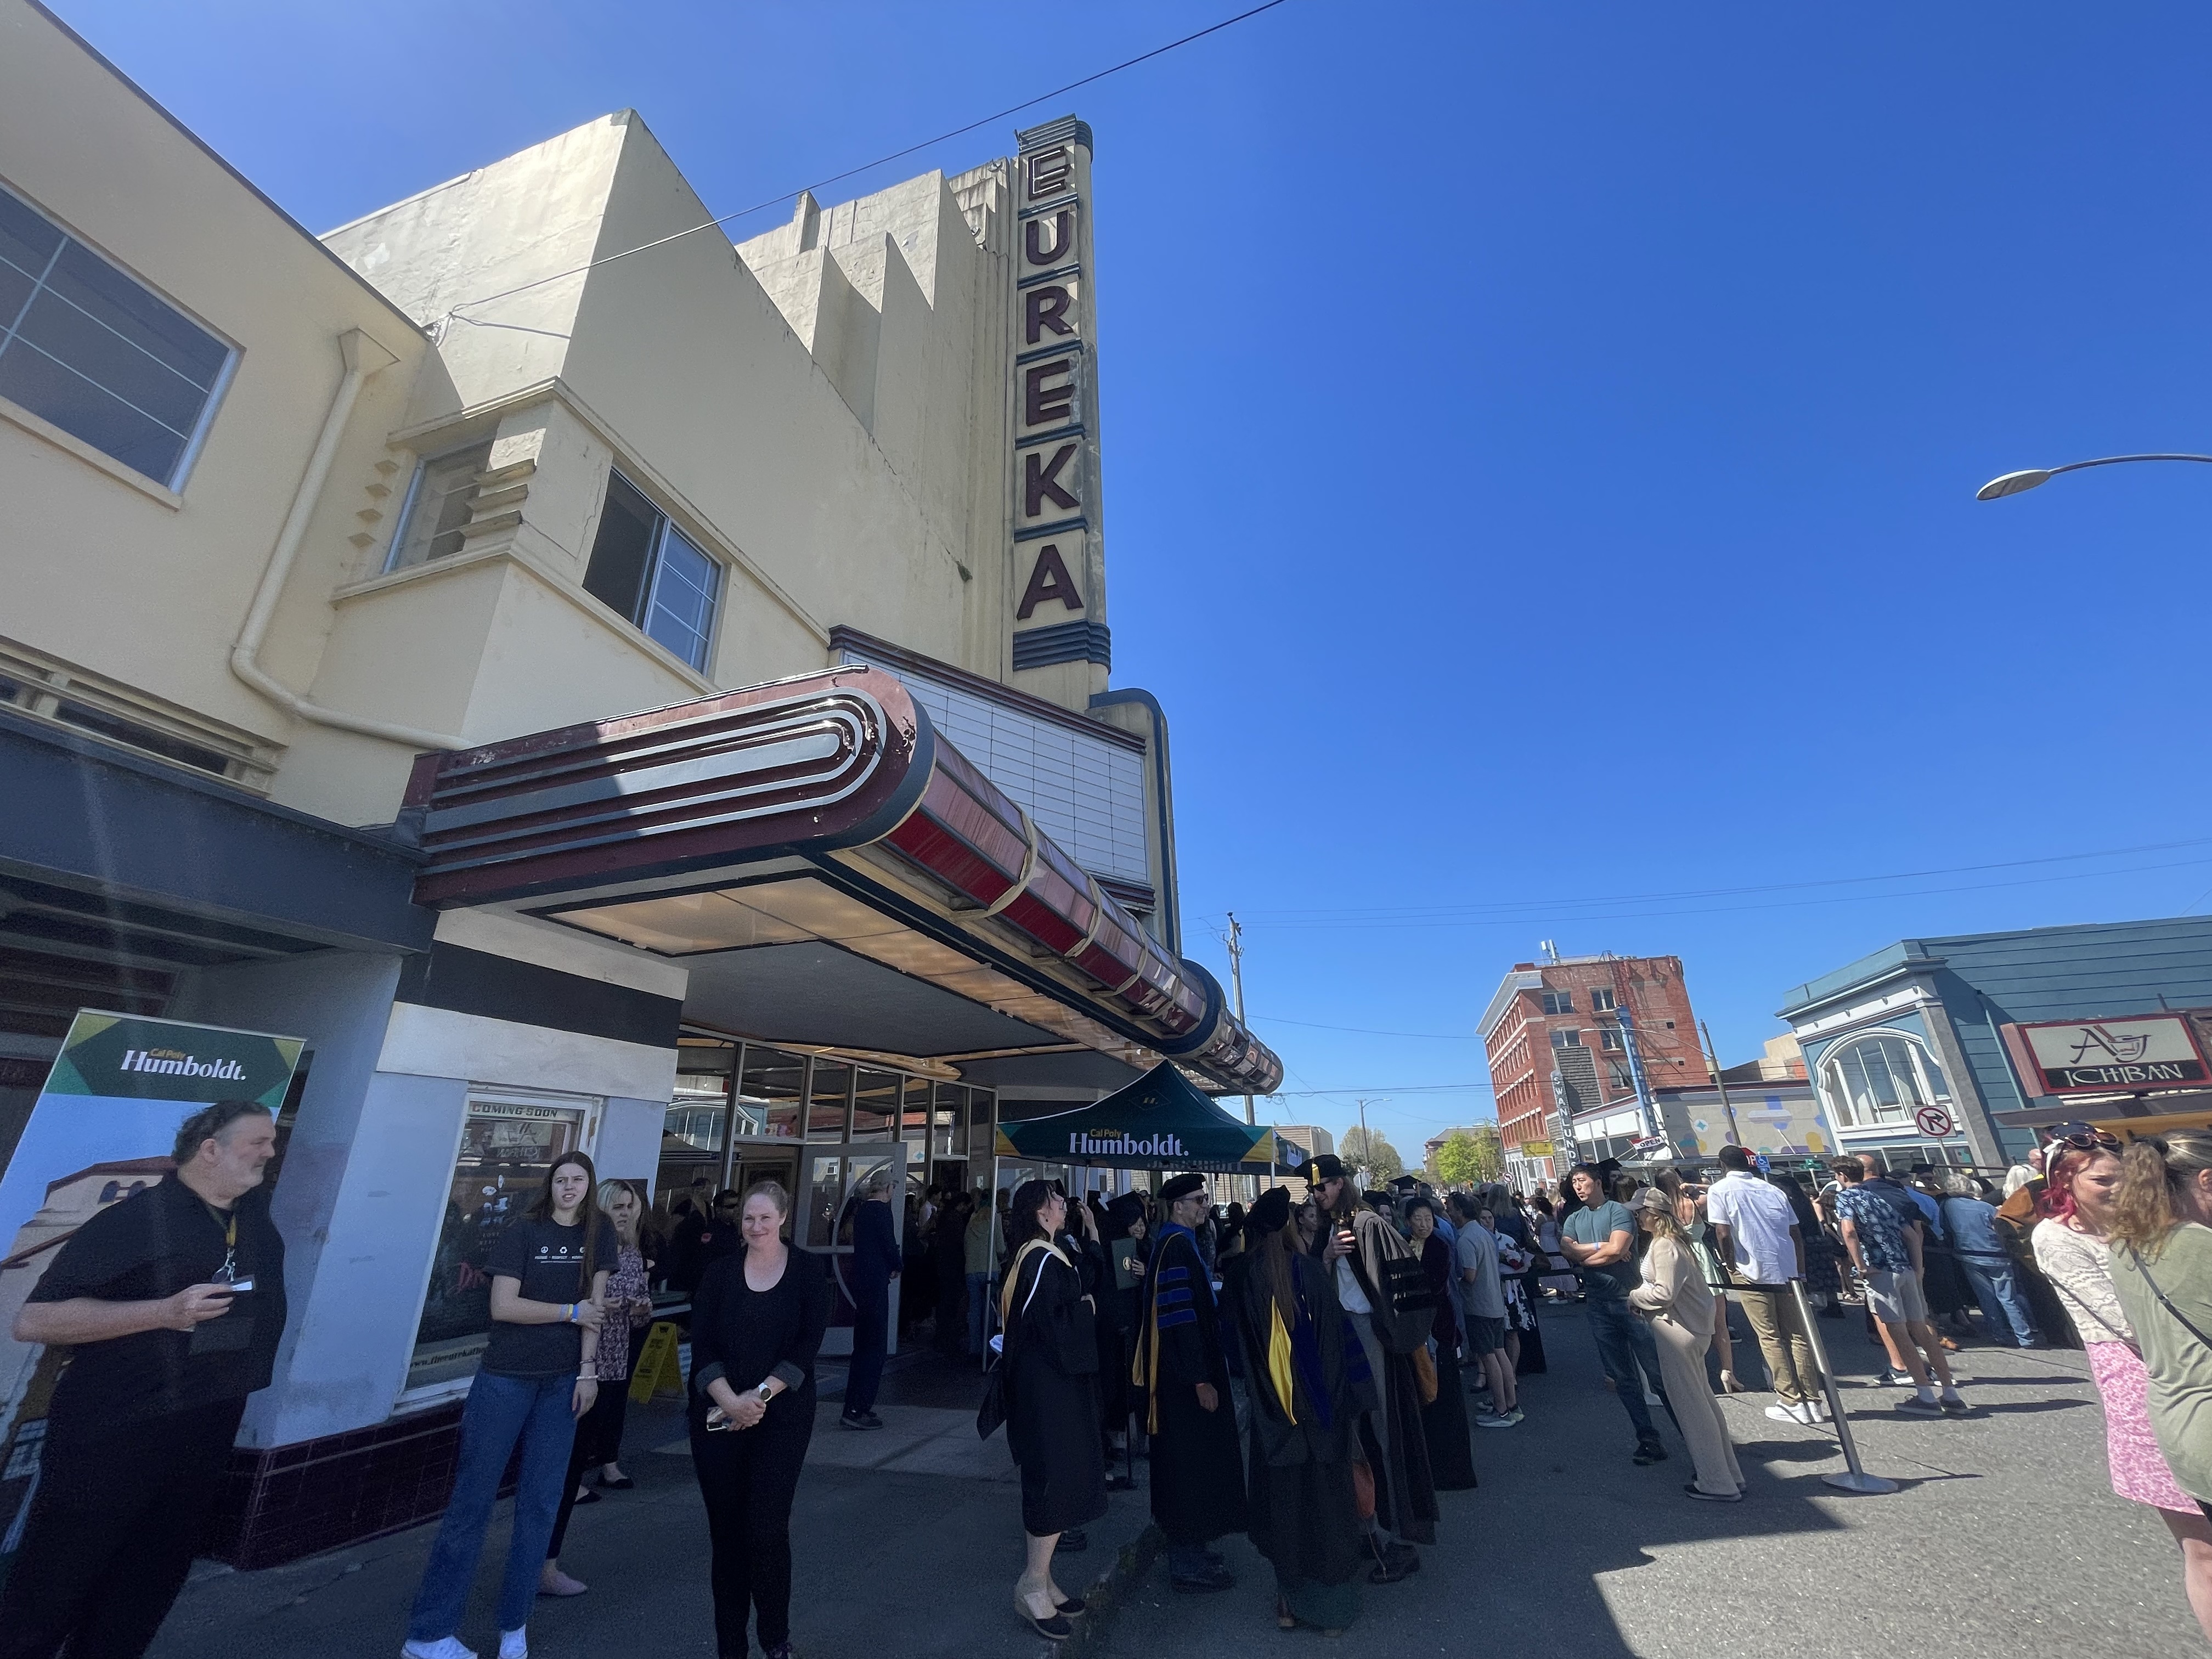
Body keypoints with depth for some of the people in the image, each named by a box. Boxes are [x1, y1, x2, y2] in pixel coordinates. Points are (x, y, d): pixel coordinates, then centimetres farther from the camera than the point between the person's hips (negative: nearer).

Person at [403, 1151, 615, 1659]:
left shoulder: (599, 1235, 1)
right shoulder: (520, 1232, -9)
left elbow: (595, 1304, -2)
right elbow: (502, 1306, -16)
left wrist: (588, 1371, -8)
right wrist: (571, 1311, -12)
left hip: (563, 1382, 3)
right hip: (505, 1379, -3)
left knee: (541, 1502, 8)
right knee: (473, 1498, 3)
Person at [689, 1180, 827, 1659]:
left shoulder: (808, 1270, -4)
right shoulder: (720, 1273, 1)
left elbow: (808, 1345, -8)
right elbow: (701, 1346, -4)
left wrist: (760, 1395, -17)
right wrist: (730, 1401, -17)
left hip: (782, 1417, -2)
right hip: (717, 1416, 2)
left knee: (768, 1530, 0)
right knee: (725, 1531, 9)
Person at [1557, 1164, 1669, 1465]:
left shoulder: (1618, 1211, -6)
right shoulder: (1573, 1219, 12)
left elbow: (1616, 1250, -18)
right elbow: (1567, 1249, -4)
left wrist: (1583, 1258, -6)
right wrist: (1603, 1246, -12)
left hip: (1629, 1297, -5)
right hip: (1598, 1304, 5)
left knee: (1658, 1369, 0)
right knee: (1622, 1377, 10)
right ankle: (1648, 1440, 19)